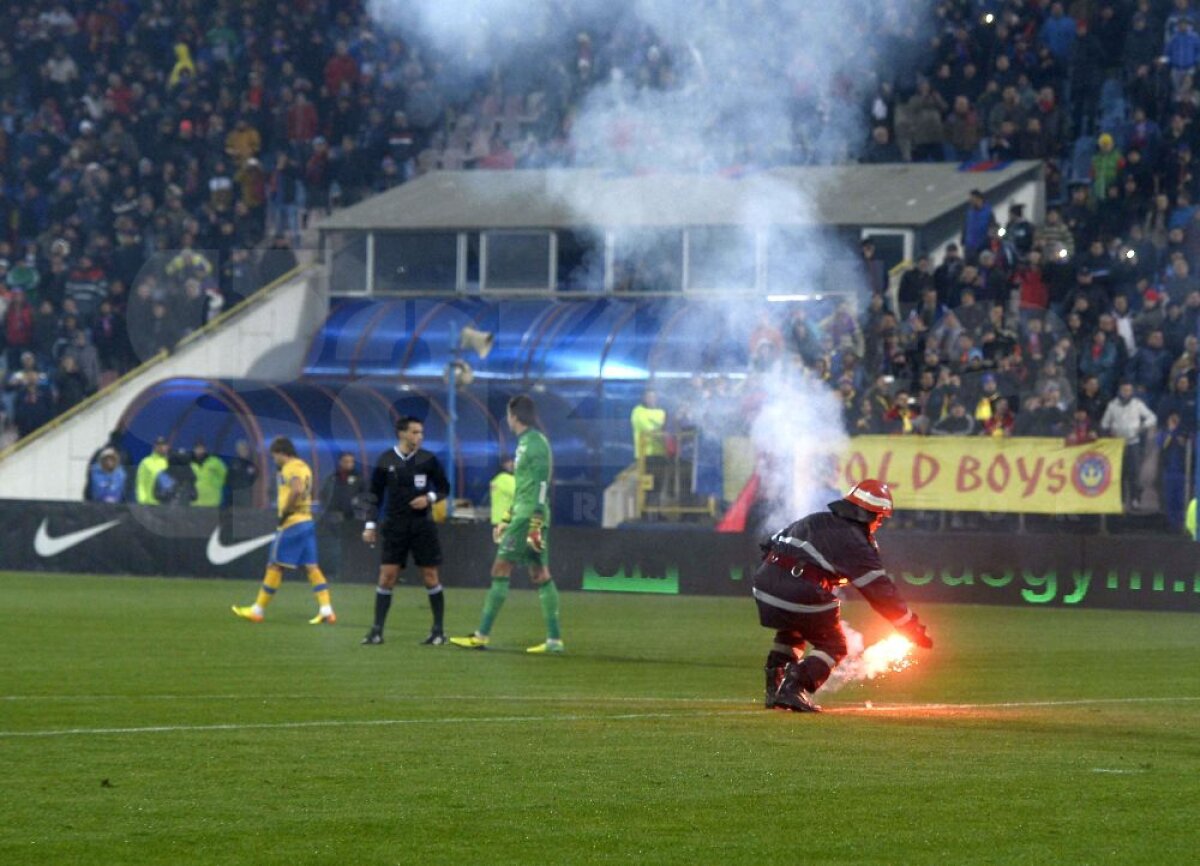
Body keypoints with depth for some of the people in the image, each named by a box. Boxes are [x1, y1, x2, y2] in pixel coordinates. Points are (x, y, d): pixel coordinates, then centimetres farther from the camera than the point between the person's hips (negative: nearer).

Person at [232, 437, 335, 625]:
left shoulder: (290, 468, -12)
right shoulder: (304, 467, 17)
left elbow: (297, 490, -28)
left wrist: (285, 512, -18)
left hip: (291, 523, -9)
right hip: (307, 521, 9)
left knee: (275, 566, -1)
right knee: (311, 567, 4)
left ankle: (257, 610, 6)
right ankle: (326, 610, -5)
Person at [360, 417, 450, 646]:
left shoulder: (428, 459, 0)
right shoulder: (385, 461, 1)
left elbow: (444, 488, 8)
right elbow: (375, 494, 8)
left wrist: (430, 498, -12)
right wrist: (370, 524, 2)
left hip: (422, 524, 0)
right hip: (395, 525, 0)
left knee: (430, 576, 0)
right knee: (387, 575, -5)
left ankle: (438, 631, 8)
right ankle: (377, 630, -1)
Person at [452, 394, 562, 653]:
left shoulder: (535, 442, -11)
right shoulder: (526, 442, 19)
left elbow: (541, 486, -18)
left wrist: (536, 524, -22)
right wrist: (506, 521, 27)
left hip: (529, 517, -10)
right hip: (522, 515, 10)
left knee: (501, 571, -8)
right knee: (540, 575, 5)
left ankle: (482, 636, -8)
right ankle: (554, 639, 2)